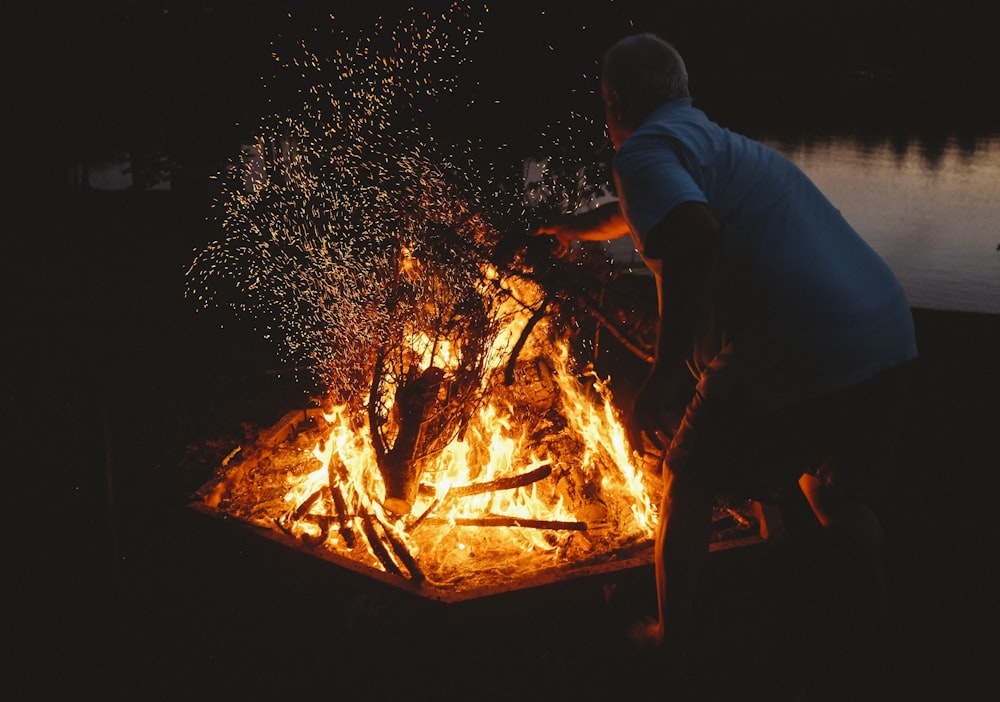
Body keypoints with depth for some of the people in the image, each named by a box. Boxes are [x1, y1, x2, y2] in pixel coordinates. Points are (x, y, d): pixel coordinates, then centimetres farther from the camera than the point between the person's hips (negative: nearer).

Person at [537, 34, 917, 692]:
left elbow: (694, 234, -23)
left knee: (690, 483, 17)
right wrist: (575, 228, 64)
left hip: (791, 355, -8)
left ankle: (672, 643, 30)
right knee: (836, 495, 31)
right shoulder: (723, 141, 28)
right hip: (891, 338, 8)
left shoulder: (646, 147, 0)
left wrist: (665, 372, -18)